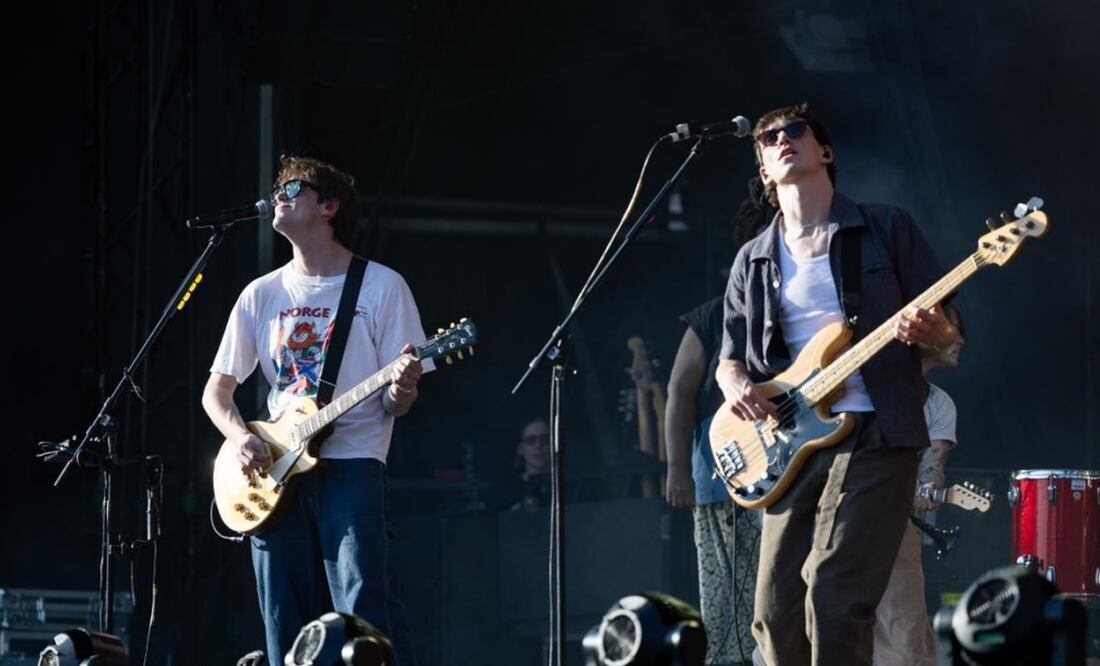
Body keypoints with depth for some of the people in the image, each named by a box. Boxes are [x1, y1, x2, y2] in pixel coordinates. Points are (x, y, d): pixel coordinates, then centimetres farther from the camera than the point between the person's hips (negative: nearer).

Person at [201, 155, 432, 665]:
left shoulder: (381, 287, 2)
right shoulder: (262, 294, 13)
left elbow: (395, 403, 2)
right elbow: (216, 390, 15)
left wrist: (401, 391, -23)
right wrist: (241, 437, -5)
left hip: (351, 464, -4)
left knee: (364, 612, -17)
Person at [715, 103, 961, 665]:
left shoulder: (887, 229, 6)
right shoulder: (753, 261, 17)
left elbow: (950, 335, 6)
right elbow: (730, 356, 21)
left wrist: (931, 332, -18)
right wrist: (736, 384, -4)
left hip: (872, 433, -4)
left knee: (833, 602, -18)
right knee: (775, 615, -1)